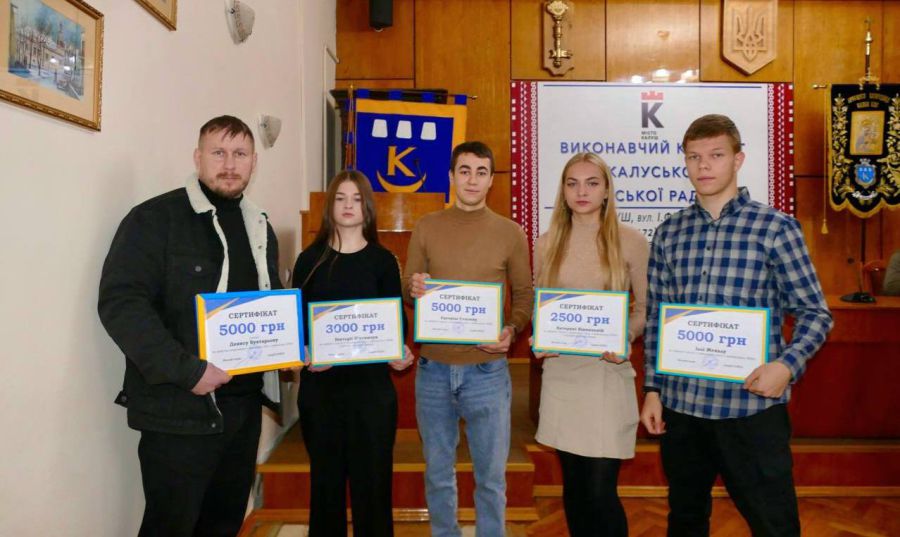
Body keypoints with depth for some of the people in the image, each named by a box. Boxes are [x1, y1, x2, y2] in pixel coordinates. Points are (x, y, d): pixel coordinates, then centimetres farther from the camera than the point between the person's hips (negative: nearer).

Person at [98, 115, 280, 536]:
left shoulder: (260, 228, 13)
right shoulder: (155, 219, -9)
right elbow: (121, 303, -19)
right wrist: (186, 371, -24)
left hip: (244, 406, 6)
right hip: (178, 411, -6)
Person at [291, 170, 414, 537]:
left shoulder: (383, 260, 2)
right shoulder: (310, 259, 4)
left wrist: (400, 352, -17)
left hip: (371, 385, -1)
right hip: (319, 385, 1)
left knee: (372, 477, 5)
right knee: (326, 477, 11)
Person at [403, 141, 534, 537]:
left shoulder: (510, 233, 1)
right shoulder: (426, 227, 4)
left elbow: (525, 295, 5)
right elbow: (406, 289, 8)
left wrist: (512, 330, -14)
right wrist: (414, 288, -15)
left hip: (487, 372, -1)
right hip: (433, 370, 2)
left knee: (491, 477, 10)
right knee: (438, 474, 15)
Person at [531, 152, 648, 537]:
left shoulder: (630, 241, -1)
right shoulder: (546, 244, 7)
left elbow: (647, 307, 4)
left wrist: (625, 338, -14)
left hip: (607, 372, -3)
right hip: (560, 372, 3)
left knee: (600, 493, -4)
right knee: (573, 488, 13)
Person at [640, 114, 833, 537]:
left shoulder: (776, 228, -3)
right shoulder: (669, 233, 7)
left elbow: (815, 313, -1)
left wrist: (787, 364, -18)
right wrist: (652, 388, 6)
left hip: (752, 405, -3)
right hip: (679, 405, 4)